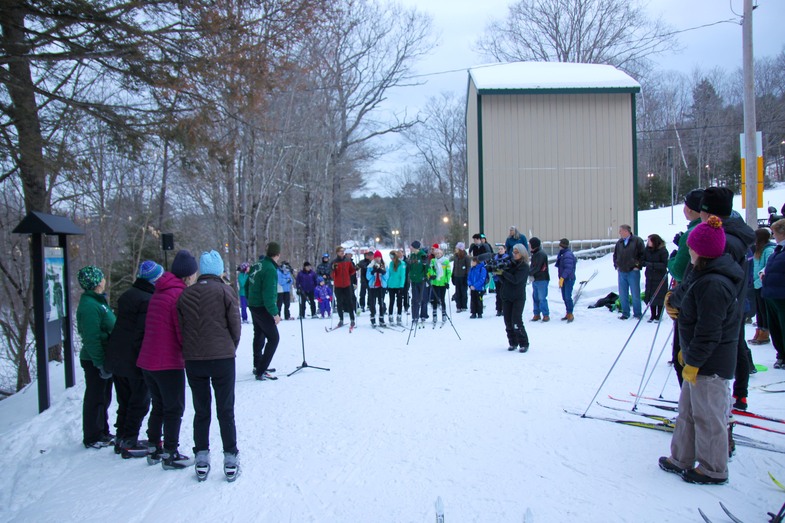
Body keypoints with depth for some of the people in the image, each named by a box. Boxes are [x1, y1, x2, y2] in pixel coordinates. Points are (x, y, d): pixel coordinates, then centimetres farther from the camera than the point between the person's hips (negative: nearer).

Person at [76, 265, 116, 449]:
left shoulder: (98, 301, 11)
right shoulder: (89, 306, -21)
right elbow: (91, 339, -24)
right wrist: (101, 363, -23)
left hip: (104, 358, 10)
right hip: (95, 361, -10)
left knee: (104, 399, 19)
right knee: (95, 399, 3)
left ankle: (102, 433, 32)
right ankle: (92, 438, 15)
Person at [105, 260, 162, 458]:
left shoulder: (127, 295, 10)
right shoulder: (148, 300, -19)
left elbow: (122, 324, 15)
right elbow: (144, 332, -23)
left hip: (116, 358, 9)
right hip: (136, 360, -9)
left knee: (125, 400, 19)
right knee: (140, 402, 3)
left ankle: (121, 438, 27)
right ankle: (129, 442, 7)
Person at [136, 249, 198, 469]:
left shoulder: (159, 293, 11)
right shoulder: (180, 294, -16)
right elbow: (185, 334, -18)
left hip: (147, 361, 8)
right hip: (169, 363, -8)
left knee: (158, 407, 22)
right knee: (174, 410, 5)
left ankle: (154, 449, 31)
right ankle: (170, 455, 13)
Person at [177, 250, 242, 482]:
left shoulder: (185, 295, 3)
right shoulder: (225, 291, -7)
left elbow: (181, 328, 6)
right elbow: (236, 326, -5)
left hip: (193, 360, 3)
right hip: (222, 358, -3)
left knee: (201, 411, 15)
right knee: (226, 411, 8)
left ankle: (201, 460, 20)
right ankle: (230, 461, 11)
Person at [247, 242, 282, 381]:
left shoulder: (257, 265, 4)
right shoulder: (270, 269, -22)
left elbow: (248, 285, 13)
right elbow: (268, 294, -25)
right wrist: (275, 313, -20)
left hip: (253, 306, 9)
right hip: (262, 308, -9)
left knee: (259, 335, 22)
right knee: (273, 338, -5)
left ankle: (257, 366, 35)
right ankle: (261, 371, -7)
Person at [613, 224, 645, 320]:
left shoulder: (637, 241, -6)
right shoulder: (619, 243, 9)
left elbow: (642, 255, -6)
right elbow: (615, 255, 21)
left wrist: (638, 265, -9)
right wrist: (616, 265, 11)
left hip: (633, 272, -5)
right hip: (622, 272, 5)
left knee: (635, 294, 1)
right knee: (623, 294, 7)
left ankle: (637, 313, 13)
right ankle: (625, 313, 17)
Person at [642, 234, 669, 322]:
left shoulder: (663, 251, -13)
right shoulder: (647, 250, 2)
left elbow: (664, 265, -17)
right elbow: (644, 261, 8)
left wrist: (652, 265, -24)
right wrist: (644, 263, -15)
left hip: (660, 278, -5)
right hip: (650, 277, 5)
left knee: (659, 297, 3)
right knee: (650, 296, 7)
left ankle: (659, 316, 16)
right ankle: (653, 315, 20)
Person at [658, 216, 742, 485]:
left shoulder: (713, 284, -24)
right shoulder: (704, 276, 9)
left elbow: (709, 331, -24)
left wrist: (693, 361, -18)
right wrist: (687, 352, 21)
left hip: (711, 363, -11)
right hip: (699, 357, 11)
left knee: (708, 415, 3)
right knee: (688, 411, 17)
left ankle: (714, 470, 18)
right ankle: (682, 459, 29)